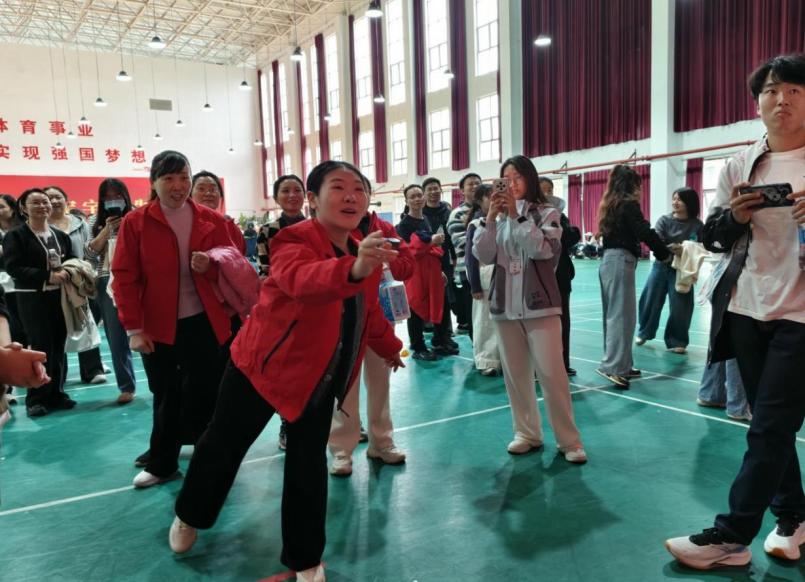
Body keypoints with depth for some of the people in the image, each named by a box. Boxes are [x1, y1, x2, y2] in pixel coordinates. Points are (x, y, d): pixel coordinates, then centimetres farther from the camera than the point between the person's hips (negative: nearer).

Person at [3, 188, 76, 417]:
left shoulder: (61, 236, 14)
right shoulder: (15, 235, -3)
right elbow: (13, 267, -13)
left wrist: (69, 273, -6)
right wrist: (48, 276, -22)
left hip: (60, 297, 5)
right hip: (33, 300, -5)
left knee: (58, 347, 7)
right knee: (40, 347, -7)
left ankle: (56, 393, 18)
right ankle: (36, 399, 5)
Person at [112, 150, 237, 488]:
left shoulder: (212, 220, 2)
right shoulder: (135, 222, -3)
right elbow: (124, 277, -5)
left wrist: (211, 266, -17)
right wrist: (133, 328, -9)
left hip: (204, 322, 1)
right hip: (158, 327, -1)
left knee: (207, 394, 8)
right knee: (166, 397, 11)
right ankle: (162, 464, 28)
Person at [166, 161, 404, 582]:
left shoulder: (365, 255, -1)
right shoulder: (293, 241, -23)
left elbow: (369, 313, 18)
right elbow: (301, 280, -48)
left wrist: (389, 347, 30)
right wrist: (352, 270, -67)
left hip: (319, 378, 5)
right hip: (262, 366, -4)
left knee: (309, 467, 8)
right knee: (223, 446, 14)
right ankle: (189, 517, 45)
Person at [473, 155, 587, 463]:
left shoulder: (547, 213, 0)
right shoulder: (498, 217, 9)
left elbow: (542, 248, -17)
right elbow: (482, 255, -1)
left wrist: (516, 215, -17)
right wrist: (490, 218, -11)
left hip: (539, 304, -4)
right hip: (504, 305, 4)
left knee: (551, 373, -4)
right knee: (515, 374, 8)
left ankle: (569, 440, 7)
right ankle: (527, 433, 20)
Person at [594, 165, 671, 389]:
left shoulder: (610, 204, 18)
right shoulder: (628, 204, -7)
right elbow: (645, 232, -14)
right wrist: (665, 253, -3)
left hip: (608, 260, 9)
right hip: (621, 261, -9)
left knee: (613, 314, 11)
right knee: (622, 315, -8)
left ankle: (620, 365, 18)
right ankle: (612, 366, -11)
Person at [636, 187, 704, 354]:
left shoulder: (697, 225, -3)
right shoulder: (664, 220, -2)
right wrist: (671, 250, -33)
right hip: (661, 266, 1)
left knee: (680, 307, 0)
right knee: (650, 301, 5)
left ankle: (676, 341, 14)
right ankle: (644, 332, 27)